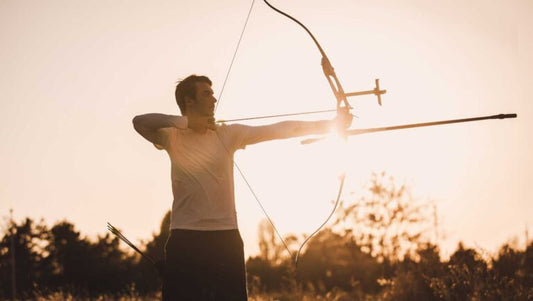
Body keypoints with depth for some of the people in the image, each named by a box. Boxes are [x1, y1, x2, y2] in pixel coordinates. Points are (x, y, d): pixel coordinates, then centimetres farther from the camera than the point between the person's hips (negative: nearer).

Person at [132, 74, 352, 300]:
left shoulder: (228, 134, 9)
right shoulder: (173, 137, 3)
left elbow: (277, 130, 5)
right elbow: (140, 122, -15)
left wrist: (330, 124, 1)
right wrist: (186, 121, -20)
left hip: (226, 237, 2)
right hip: (186, 238, -2)